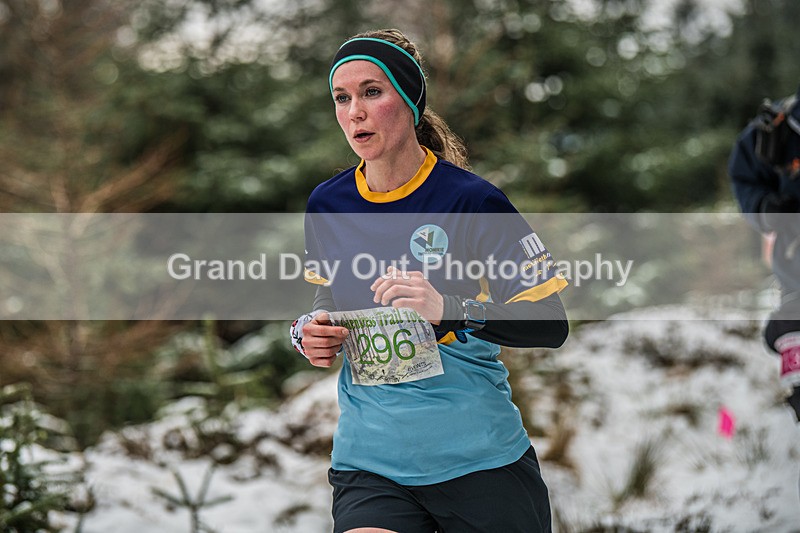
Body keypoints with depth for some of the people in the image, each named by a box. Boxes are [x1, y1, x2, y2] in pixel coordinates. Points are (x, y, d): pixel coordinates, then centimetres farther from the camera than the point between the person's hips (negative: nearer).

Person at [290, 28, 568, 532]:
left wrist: (449, 309, -27)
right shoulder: (326, 206, 4)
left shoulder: (471, 199, -10)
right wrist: (310, 332, -1)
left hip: (480, 461, -2)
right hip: (368, 466, 2)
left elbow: (551, 325, -12)